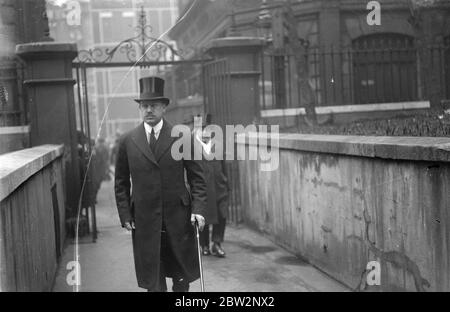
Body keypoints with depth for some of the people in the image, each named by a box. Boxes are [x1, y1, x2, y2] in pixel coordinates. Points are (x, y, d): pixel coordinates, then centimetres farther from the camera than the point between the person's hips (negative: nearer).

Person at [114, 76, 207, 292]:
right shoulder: (127, 141, 3)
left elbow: (197, 177, 1)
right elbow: (121, 183, 9)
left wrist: (198, 209, -9)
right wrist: (125, 215, 1)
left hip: (179, 218, 0)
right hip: (144, 222, 0)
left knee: (182, 275, 13)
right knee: (153, 282, 6)